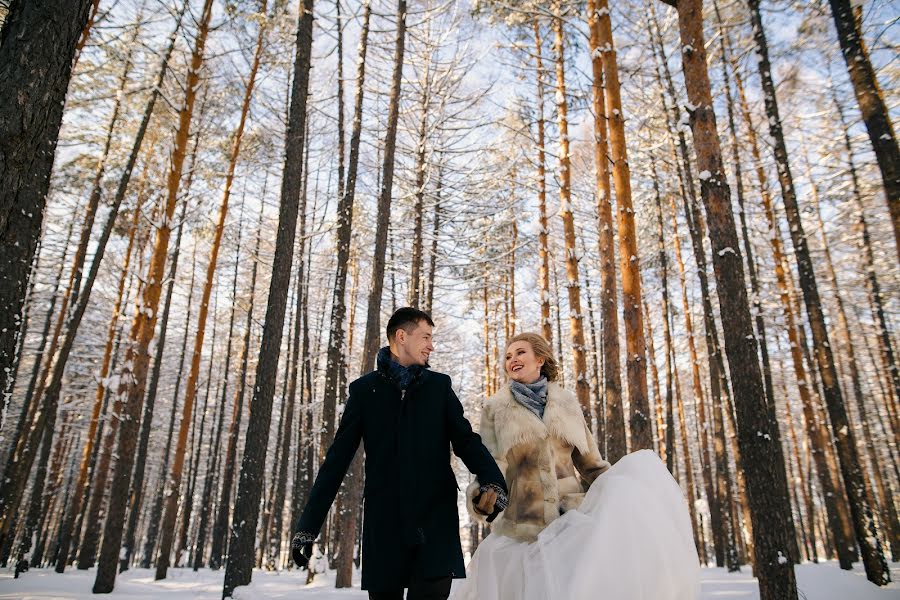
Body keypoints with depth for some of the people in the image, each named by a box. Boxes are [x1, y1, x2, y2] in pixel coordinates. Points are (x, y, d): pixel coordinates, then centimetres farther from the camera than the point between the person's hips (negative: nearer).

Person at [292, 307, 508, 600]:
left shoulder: (439, 386, 7)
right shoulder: (364, 390, 4)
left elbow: (466, 440, 1)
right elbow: (337, 459, 4)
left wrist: (493, 481, -20)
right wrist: (308, 524, 0)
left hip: (435, 519, 0)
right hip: (384, 523, 0)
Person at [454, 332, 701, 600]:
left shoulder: (567, 402, 7)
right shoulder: (494, 408, 1)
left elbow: (591, 464, 12)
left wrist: (630, 497, 2)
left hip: (572, 518, 2)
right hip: (525, 526, -1)